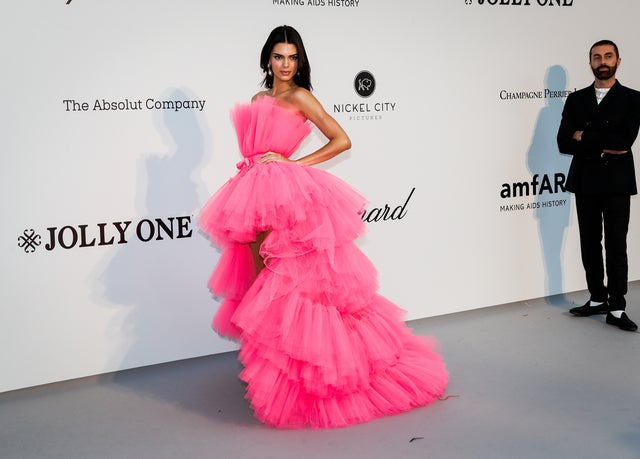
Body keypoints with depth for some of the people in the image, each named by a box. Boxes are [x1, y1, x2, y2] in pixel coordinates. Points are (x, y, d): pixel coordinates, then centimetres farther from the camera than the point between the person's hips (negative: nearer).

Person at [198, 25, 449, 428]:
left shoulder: (299, 97, -3)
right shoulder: (259, 100, 18)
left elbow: (342, 141, -9)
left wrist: (293, 164, -10)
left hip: (287, 195, -8)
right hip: (257, 195, 8)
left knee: (285, 283, -5)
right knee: (261, 278, 10)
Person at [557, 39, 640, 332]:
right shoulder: (576, 99, 7)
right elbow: (564, 143, -3)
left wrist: (585, 137, -10)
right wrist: (602, 147, -12)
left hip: (616, 183, -3)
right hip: (585, 182, 3)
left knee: (616, 246, -2)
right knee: (589, 245, 9)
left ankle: (616, 309, 5)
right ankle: (597, 299, 21)